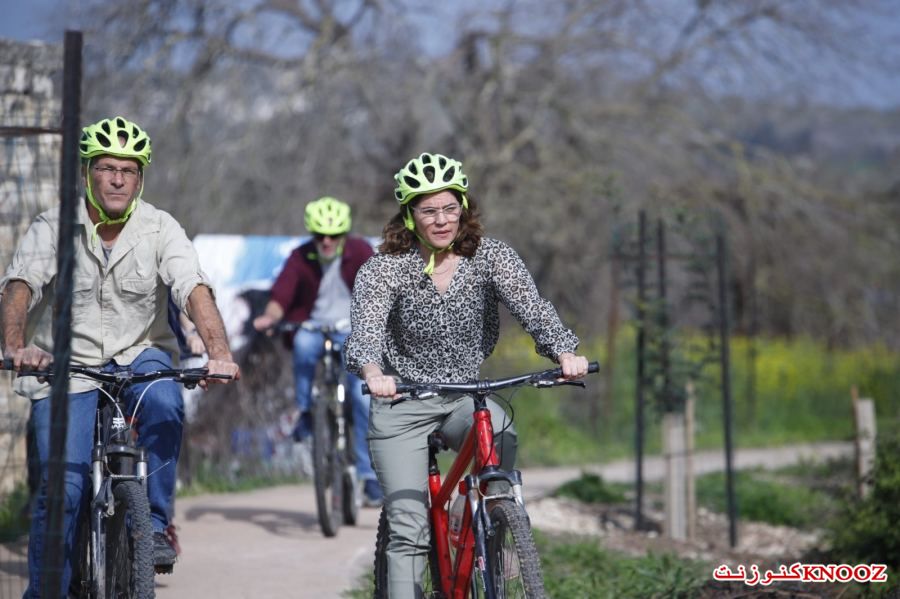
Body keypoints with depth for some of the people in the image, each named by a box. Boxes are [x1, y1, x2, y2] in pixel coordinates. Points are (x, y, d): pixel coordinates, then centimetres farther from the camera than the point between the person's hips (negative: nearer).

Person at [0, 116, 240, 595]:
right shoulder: (52, 229, -10)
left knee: (165, 405, -33)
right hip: (66, 366, -1)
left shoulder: (159, 229, -8)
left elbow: (195, 290, -21)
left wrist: (219, 354, -38)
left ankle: (154, 524, -17)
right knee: (61, 486, -11)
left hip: (139, 356, 1)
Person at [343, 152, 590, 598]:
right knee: (409, 531, -10)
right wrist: (373, 373, -52)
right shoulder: (382, 270, -12)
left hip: (466, 400, 2)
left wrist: (565, 352, -42)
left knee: (500, 431, -33)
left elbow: (532, 309, -20)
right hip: (401, 405, -2)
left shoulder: (491, 257, -6)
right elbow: (364, 332, -28)